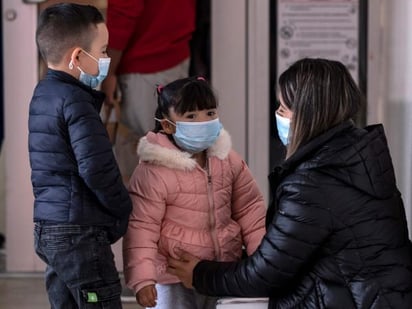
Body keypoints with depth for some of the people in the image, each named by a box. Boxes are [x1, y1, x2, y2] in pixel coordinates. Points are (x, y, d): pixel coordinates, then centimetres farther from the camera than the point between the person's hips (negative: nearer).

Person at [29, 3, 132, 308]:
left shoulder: (44, 94, 13)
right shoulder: (74, 100, -16)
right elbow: (96, 169, -23)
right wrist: (124, 210, -9)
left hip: (50, 228, 9)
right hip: (80, 233, -9)